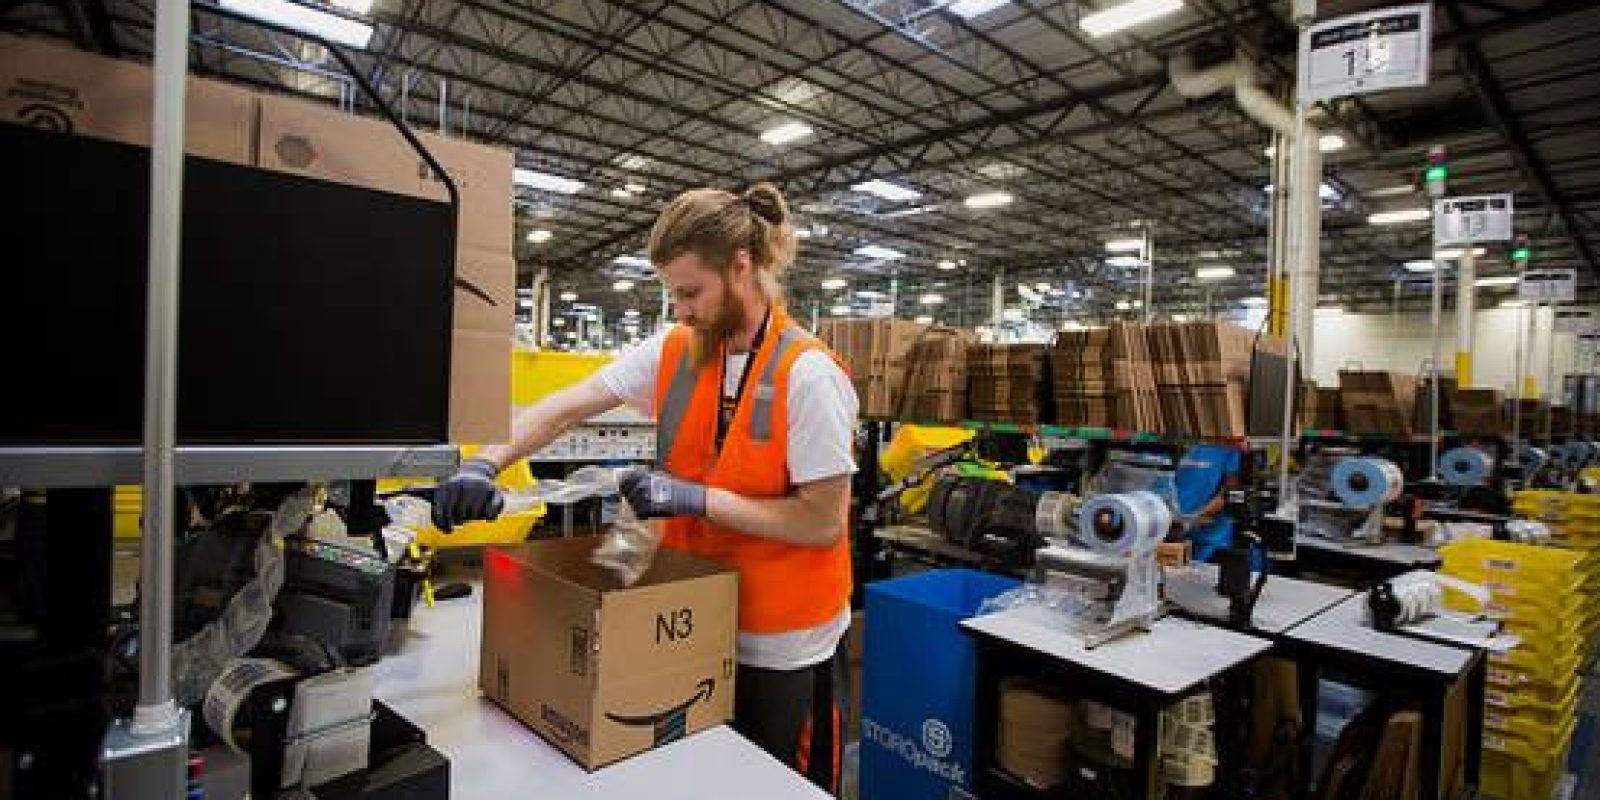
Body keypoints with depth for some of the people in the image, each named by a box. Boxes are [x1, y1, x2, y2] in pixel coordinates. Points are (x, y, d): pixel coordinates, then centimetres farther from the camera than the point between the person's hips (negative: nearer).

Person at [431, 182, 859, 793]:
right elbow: (566, 407, 1)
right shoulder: (672, 352, -3)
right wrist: (486, 464, -14)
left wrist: (696, 498, -22)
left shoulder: (808, 375, -21)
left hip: (782, 645, -5)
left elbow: (823, 523, -20)